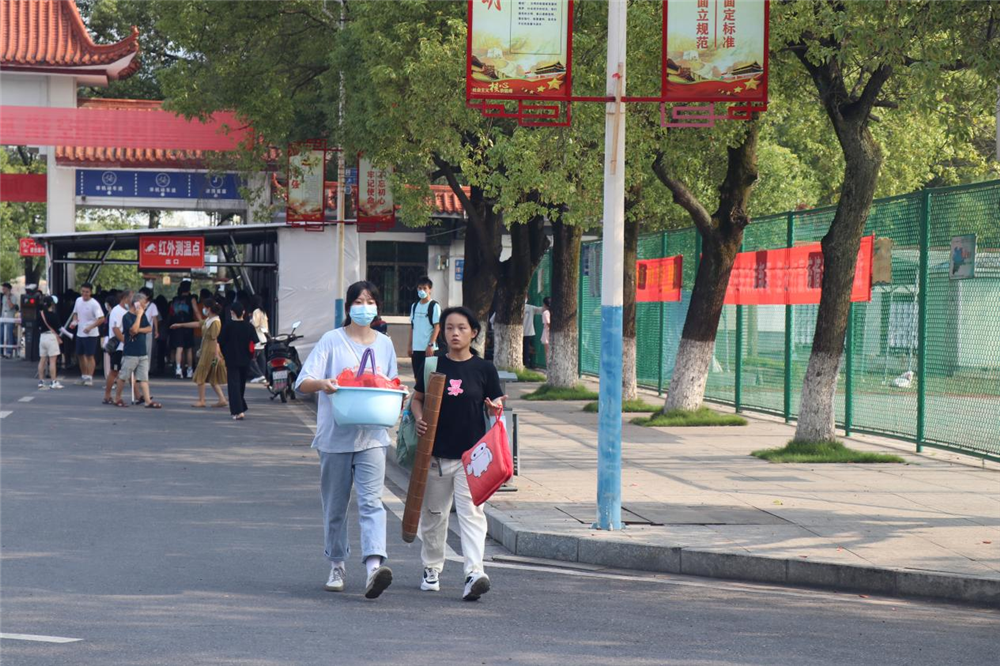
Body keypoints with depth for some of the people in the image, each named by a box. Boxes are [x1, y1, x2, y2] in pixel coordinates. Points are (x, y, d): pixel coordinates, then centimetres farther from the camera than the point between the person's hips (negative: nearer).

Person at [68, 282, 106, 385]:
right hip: (80, 333, 7)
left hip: (90, 334, -7)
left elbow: (101, 319, -19)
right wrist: (74, 321, 1)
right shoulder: (78, 300, 7)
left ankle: (89, 378, -2)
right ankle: (84, 376, 26)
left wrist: (90, 327, -28)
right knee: (80, 355, 14)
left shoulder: (94, 304, -15)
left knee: (89, 356, -6)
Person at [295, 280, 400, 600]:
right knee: (335, 505, 8)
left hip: (372, 436, 1)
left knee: (371, 501, -14)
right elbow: (304, 381, -7)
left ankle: (374, 565, -28)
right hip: (335, 436, -1)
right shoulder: (332, 340, 1)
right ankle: (337, 566, 23)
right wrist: (323, 383, -29)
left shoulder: (385, 344, 12)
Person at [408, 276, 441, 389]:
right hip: (416, 348, 6)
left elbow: (437, 327, -8)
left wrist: (430, 345, -15)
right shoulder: (414, 306, 12)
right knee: (417, 376, 8)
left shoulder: (434, 306, -5)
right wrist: (410, 345, 12)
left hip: (428, 348, -5)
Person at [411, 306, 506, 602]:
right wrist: (419, 419, -8)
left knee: (471, 512, -12)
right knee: (433, 513, 13)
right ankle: (431, 569, 29)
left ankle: (474, 573, -20)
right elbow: (417, 398, 12)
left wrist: (496, 407, -18)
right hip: (436, 452, 2)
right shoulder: (432, 366, 4)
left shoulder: (484, 369, 1)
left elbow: (495, 405, 6)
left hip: (471, 454, -2)